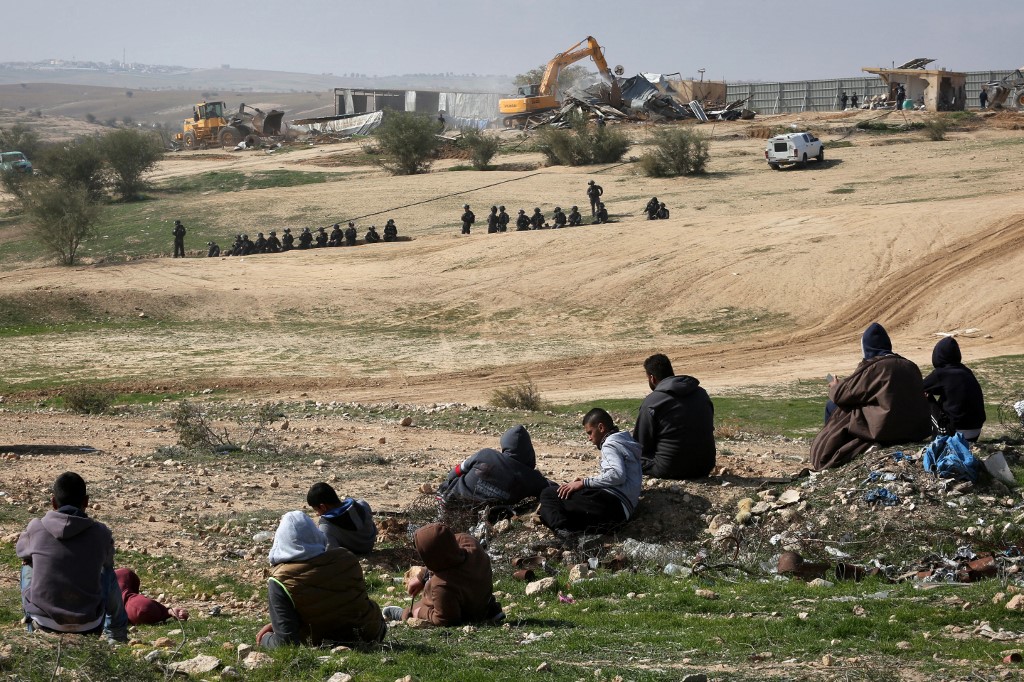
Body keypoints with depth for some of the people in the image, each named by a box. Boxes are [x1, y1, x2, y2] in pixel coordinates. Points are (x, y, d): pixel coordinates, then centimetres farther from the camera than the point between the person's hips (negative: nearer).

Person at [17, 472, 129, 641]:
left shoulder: (36, 528, -5)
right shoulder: (100, 533, -4)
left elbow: (20, 551, 18)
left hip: (44, 625, 0)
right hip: (89, 627, 0)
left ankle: (33, 628, 40)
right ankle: (116, 632, 47)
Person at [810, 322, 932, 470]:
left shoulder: (872, 367, -12)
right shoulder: (910, 366, 7)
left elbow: (840, 395, -7)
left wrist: (835, 387, 19)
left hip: (885, 433, -7)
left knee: (833, 407, 11)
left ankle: (825, 463, 24)